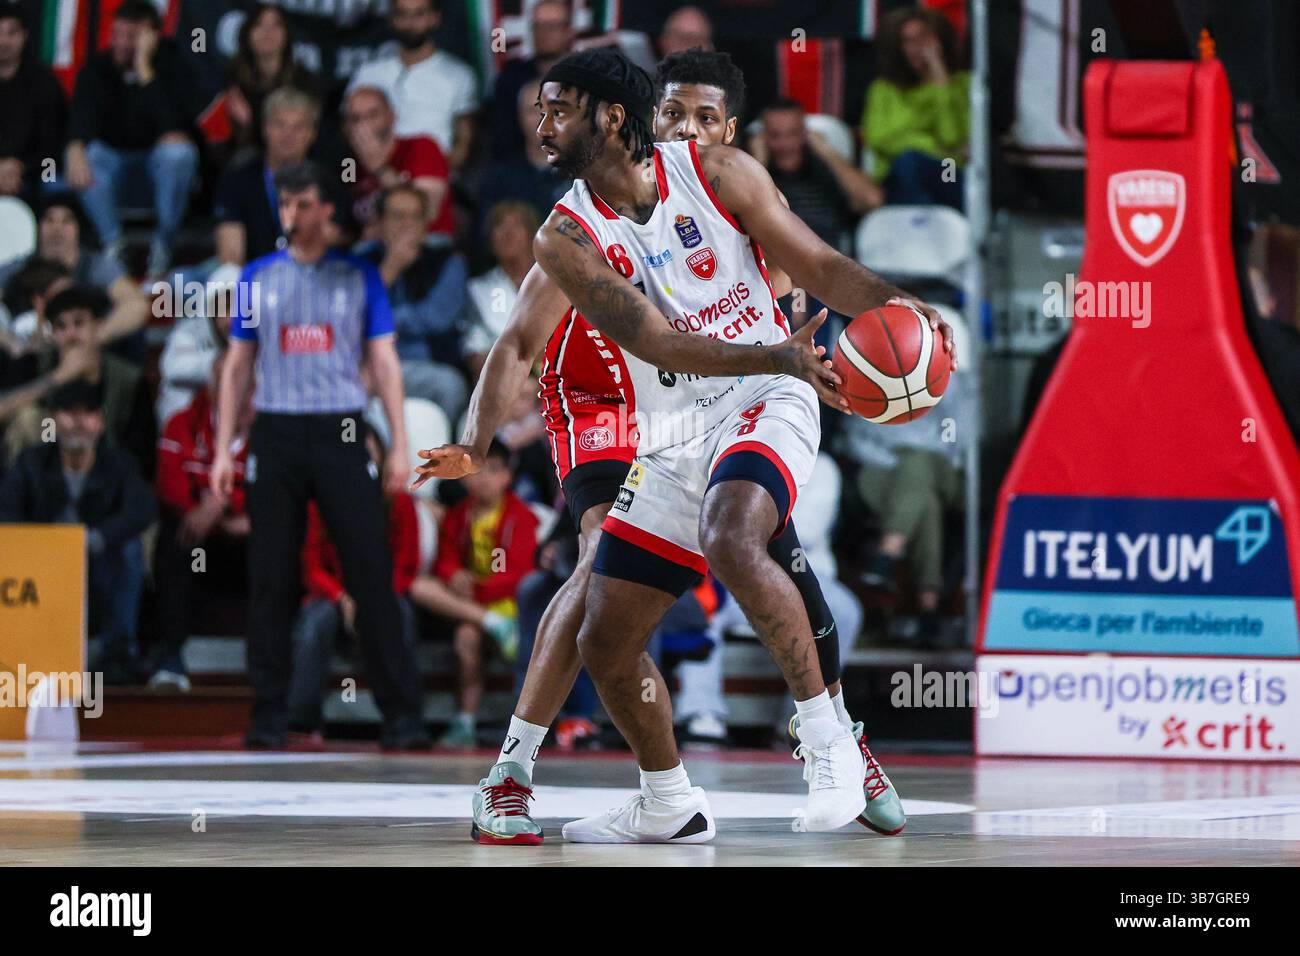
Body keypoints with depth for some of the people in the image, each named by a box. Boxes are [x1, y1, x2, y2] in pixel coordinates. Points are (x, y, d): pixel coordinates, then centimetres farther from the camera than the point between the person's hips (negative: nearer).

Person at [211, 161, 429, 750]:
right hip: (276, 432, 2)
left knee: (371, 573, -8)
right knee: (270, 579, 0)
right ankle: (270, 716, 6)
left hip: (340, 435, -2)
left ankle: (401, 713, -7)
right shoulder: (258, 278, 11)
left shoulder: (359, 277, 6)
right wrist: (223, 449, 6)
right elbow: (238, 366, 13)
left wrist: (399, 444, -3)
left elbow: (384, 363, 6)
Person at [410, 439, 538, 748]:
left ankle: (466, 722, -29)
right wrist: (454, 576, -18)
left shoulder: (521, 516, -8)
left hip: (505, 599, -6)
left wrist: (476, 591, -22)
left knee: (468, 634, -34)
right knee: (420, 587, -21)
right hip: (465, 596, 6)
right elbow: (446, 561, 7)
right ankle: (495, 625, -32)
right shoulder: (457, 516, 9)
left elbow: (517, 574, -14)